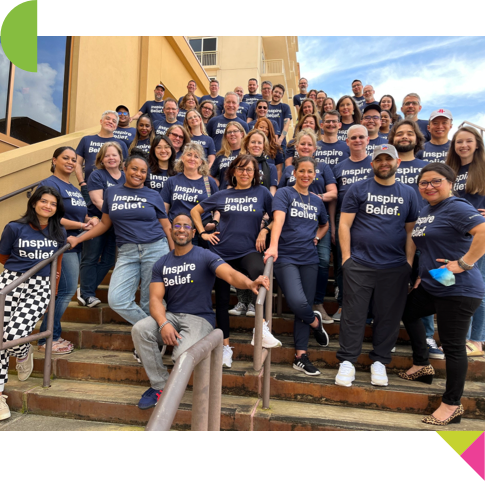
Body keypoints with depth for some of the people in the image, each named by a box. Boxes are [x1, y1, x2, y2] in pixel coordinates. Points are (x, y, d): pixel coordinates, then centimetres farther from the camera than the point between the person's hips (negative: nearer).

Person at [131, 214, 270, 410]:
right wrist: (164, 324, -21)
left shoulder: (204, 256, -4)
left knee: (182, 354, -32)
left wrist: (250, 283, -44)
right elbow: (155, 299, 0)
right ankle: (160, 385, -5)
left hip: (200, 318, -4)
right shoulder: (162, 264, 10)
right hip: (171, 315, 4)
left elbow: (230, 274, -20)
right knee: (139, 330, -24)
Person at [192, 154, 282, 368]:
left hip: (249, 250, -2)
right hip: (222, 251, 3)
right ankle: (225, 346, 21)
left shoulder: (262, 192, 5)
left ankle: (262, 329, -35)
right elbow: (195, 211, 18)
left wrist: (264, 232, -4)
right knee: (222, 299, 6)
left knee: (259, 271, -37)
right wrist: (203, 233, 8)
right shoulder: (222, 195, 8)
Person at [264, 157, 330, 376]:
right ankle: (315, 321, 13)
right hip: (286, 257, -5)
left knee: (305, 306, 5)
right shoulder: (284, 193, -1)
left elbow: (325, 224, 32)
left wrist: (316, 238, 11)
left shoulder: (317, 201, 15)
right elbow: (278, 219, -17)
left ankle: (301, 356, 14)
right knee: (297, 302, -22)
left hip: (309, 259, 5)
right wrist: (274, 246, -32)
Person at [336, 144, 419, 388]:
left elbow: (411, 231, 10)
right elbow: (344, 224, 0)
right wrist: (346, 256, -6)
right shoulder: (358, 189, 4)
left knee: (388, 317, 9)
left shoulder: (408, 193, 11)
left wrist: (409, 262, 3)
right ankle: (347, 362, 14)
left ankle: (379, 361, 25)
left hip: (395, 267, 2)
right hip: (359, 265, -2)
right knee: (353, 315, 2)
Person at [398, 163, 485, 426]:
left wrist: (464, 263, -28)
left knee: (453, 345, -1)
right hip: (432, 287, 11)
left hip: (458, 291, -10)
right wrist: (423, 275, 18)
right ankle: (422, 366, 41)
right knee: (407, 310, 27)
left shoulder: (456, 208, -15)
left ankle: (452, 405, 15)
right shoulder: (425, 211, 13)